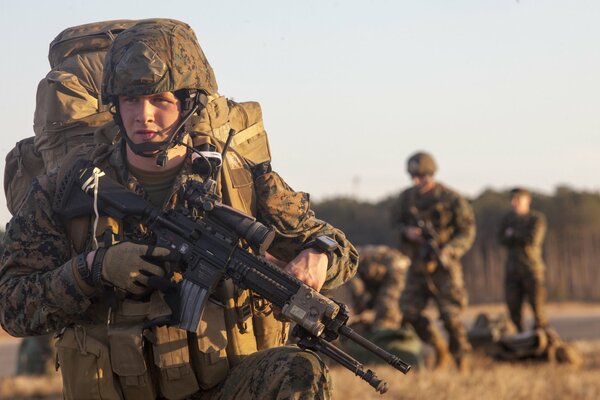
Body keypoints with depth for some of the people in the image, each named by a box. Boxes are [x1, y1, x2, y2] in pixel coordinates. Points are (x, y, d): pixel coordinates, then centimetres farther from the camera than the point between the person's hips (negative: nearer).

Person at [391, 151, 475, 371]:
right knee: (409, 311, -1)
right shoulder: (407, 197, 5)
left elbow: (467, 232, -7)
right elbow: (396, 221, 17)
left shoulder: (451, 199, -9)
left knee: (450, 314, -9)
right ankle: (440, 349, 19)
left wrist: (447, 251, -22)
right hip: (418, 265, 5)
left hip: (443, 265, -5)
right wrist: (407, 231, -8)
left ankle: (462, 358, 8)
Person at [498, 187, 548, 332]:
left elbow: (533, 239, -14)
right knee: (513, 308, 0)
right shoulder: (508, 219, 13)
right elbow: (503, 240, 2)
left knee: (537, 306, -10)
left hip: (532, 267, -4)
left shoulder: (537, 218, 0)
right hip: (512, 269, 4)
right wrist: (521, 238, -10)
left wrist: (513, 235, -3)